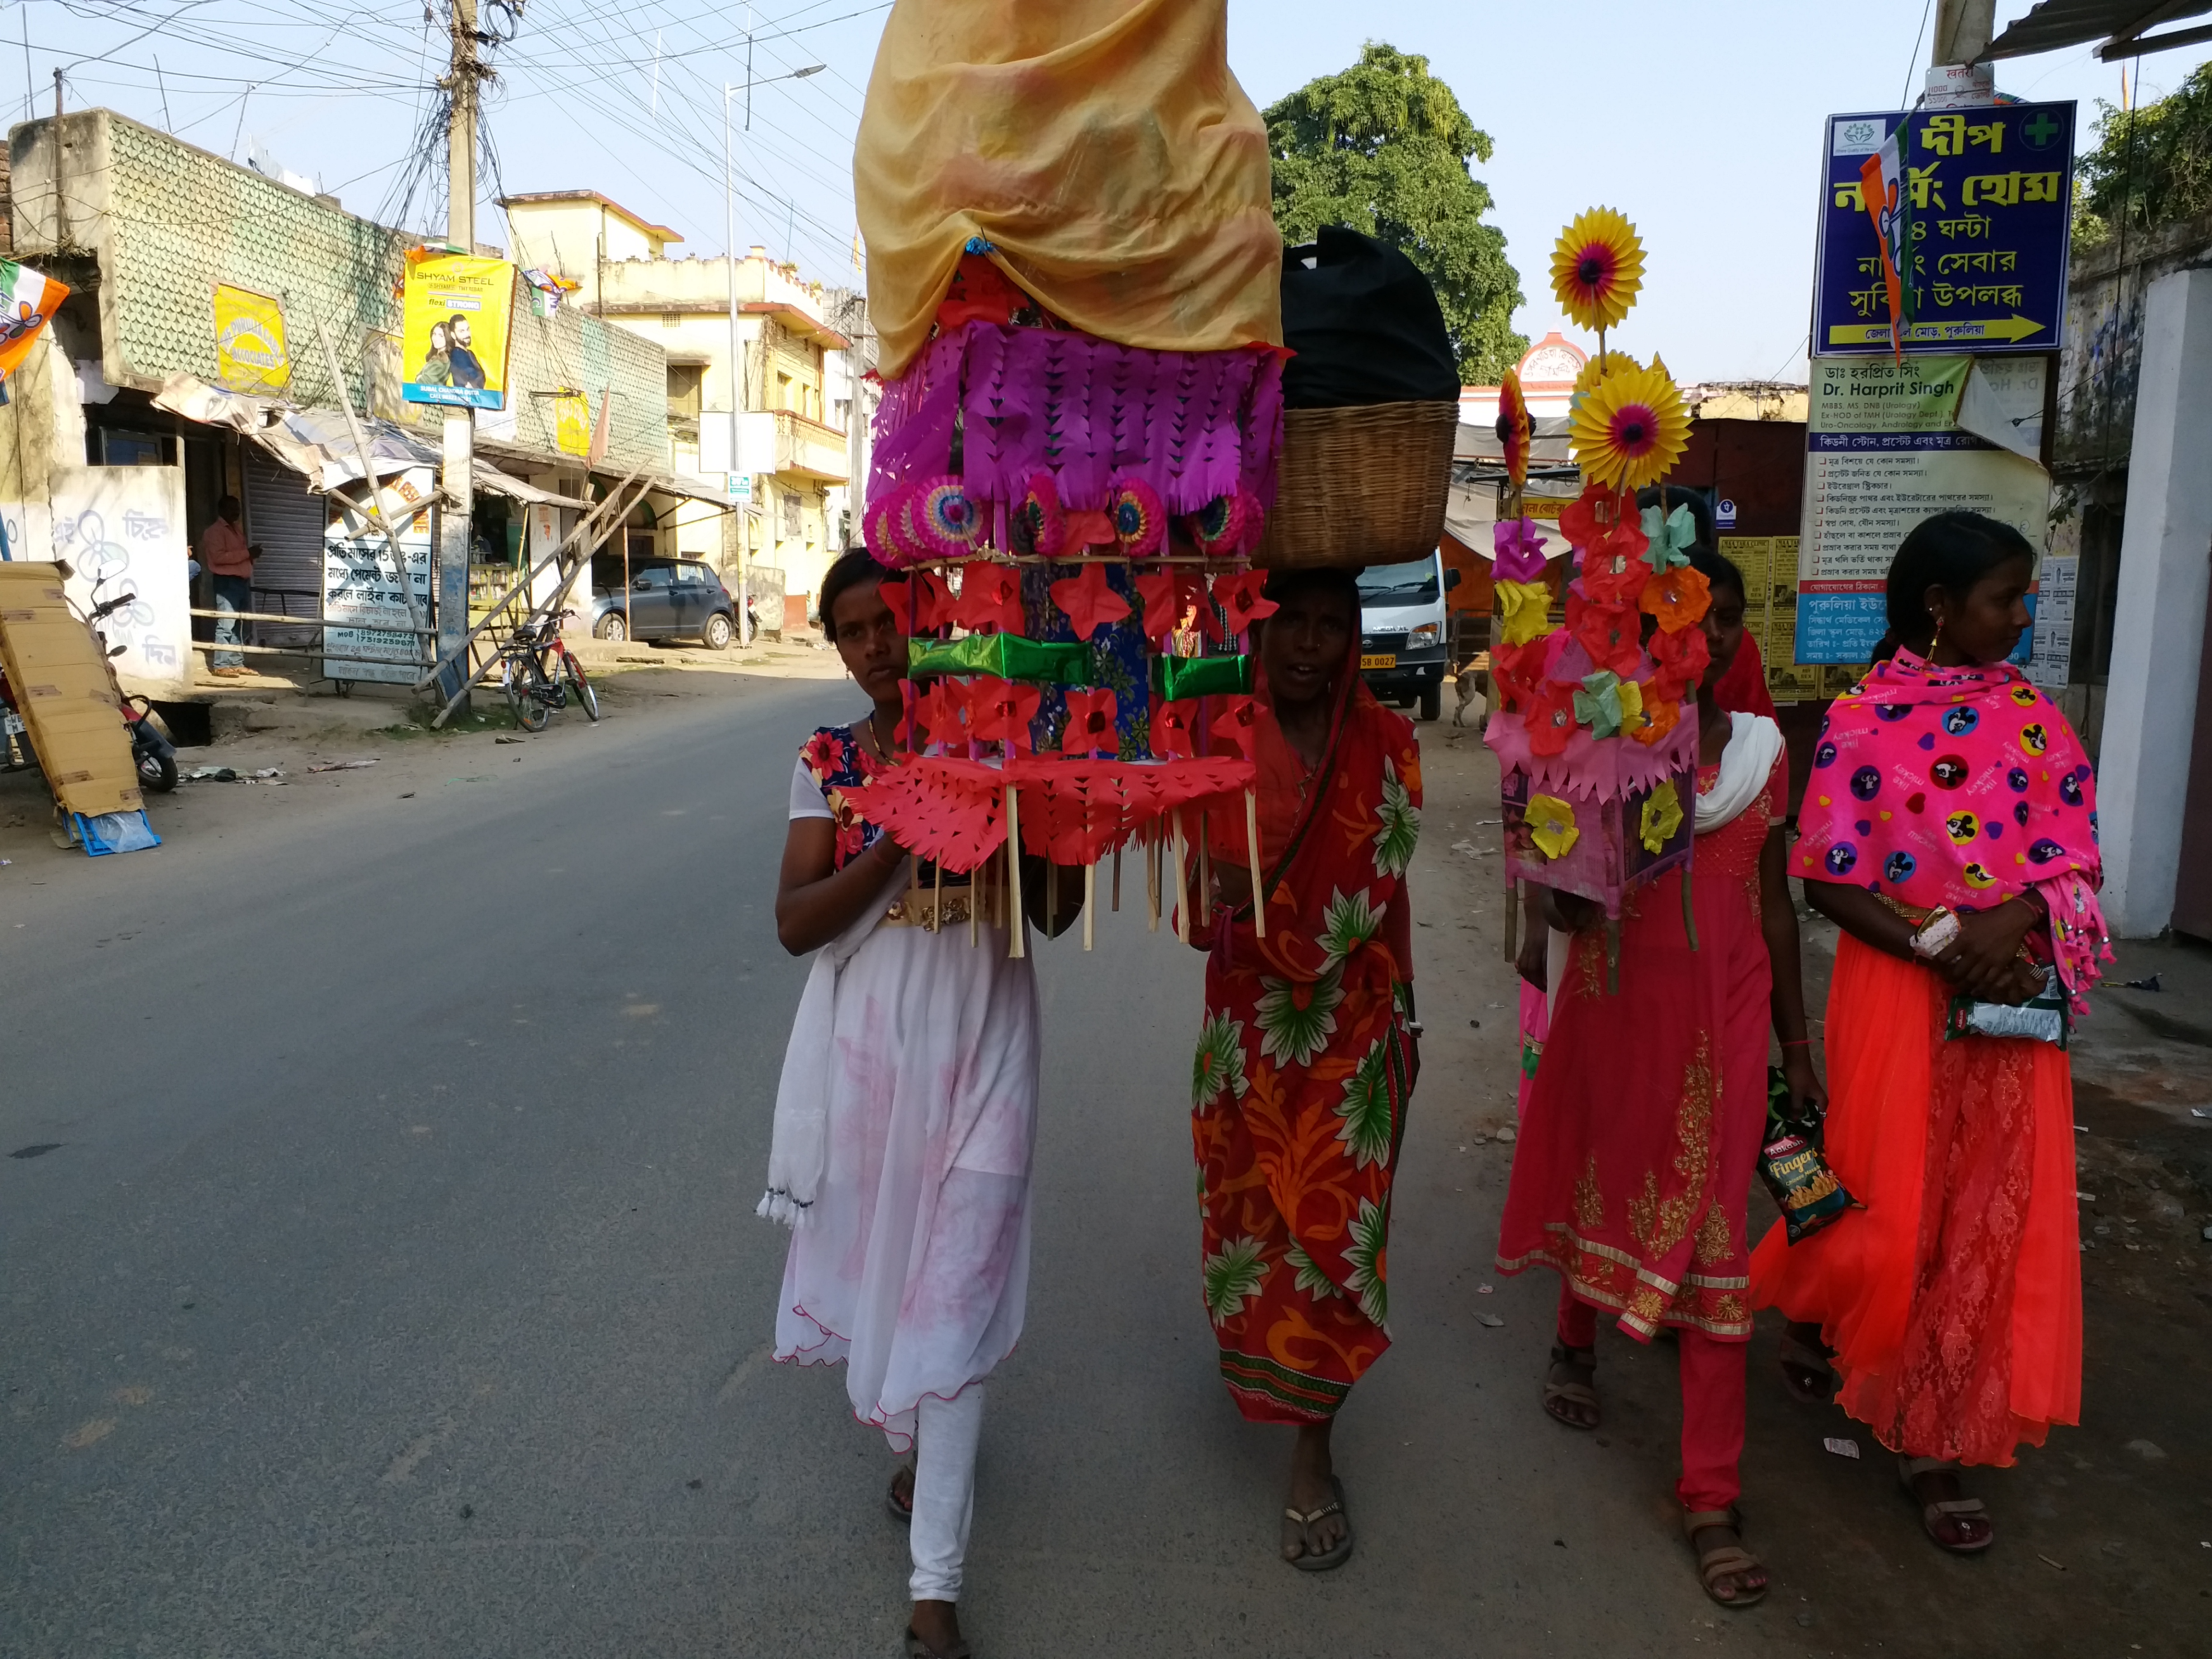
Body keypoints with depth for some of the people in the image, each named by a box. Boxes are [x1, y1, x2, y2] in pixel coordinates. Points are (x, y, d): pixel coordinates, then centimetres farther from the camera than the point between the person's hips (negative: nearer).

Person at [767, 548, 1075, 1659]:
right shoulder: (828, 763, 2)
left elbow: (1055, 911, -2)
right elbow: (794, 924, -7)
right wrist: (901, 842, -19)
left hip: (980, 1041, -2)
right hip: (865, 1043, 2)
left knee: (956, 1285, -1)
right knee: (880, 1254, 15)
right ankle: (917, 1439, 48)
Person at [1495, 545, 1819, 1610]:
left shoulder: (1762, 749, 4)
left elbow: (1774, 900, 10)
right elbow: (1564, 906, -5)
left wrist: (1796, 1044, 11)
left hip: (1726, 1013, 2)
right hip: (1617, 1004, -1)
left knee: (1712, 1234, 2)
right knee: (1604, 1183, 16)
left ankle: (1711, 1498, 10)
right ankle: (1577, 1342, 48)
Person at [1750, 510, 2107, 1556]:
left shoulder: (2034, 716, 5)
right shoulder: (1863, 722, -6)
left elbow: (2074, 852, 2)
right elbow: (1830, 883, -9)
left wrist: (2012, 920, -17)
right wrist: (1944, 947, -18)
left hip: (2013, 1003, 4)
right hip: (1896, 992, -3)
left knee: (1985, 1219, 7)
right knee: (1892, 1210, 4)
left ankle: (1931, 1436, 23)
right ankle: (1811, 1306, 39)